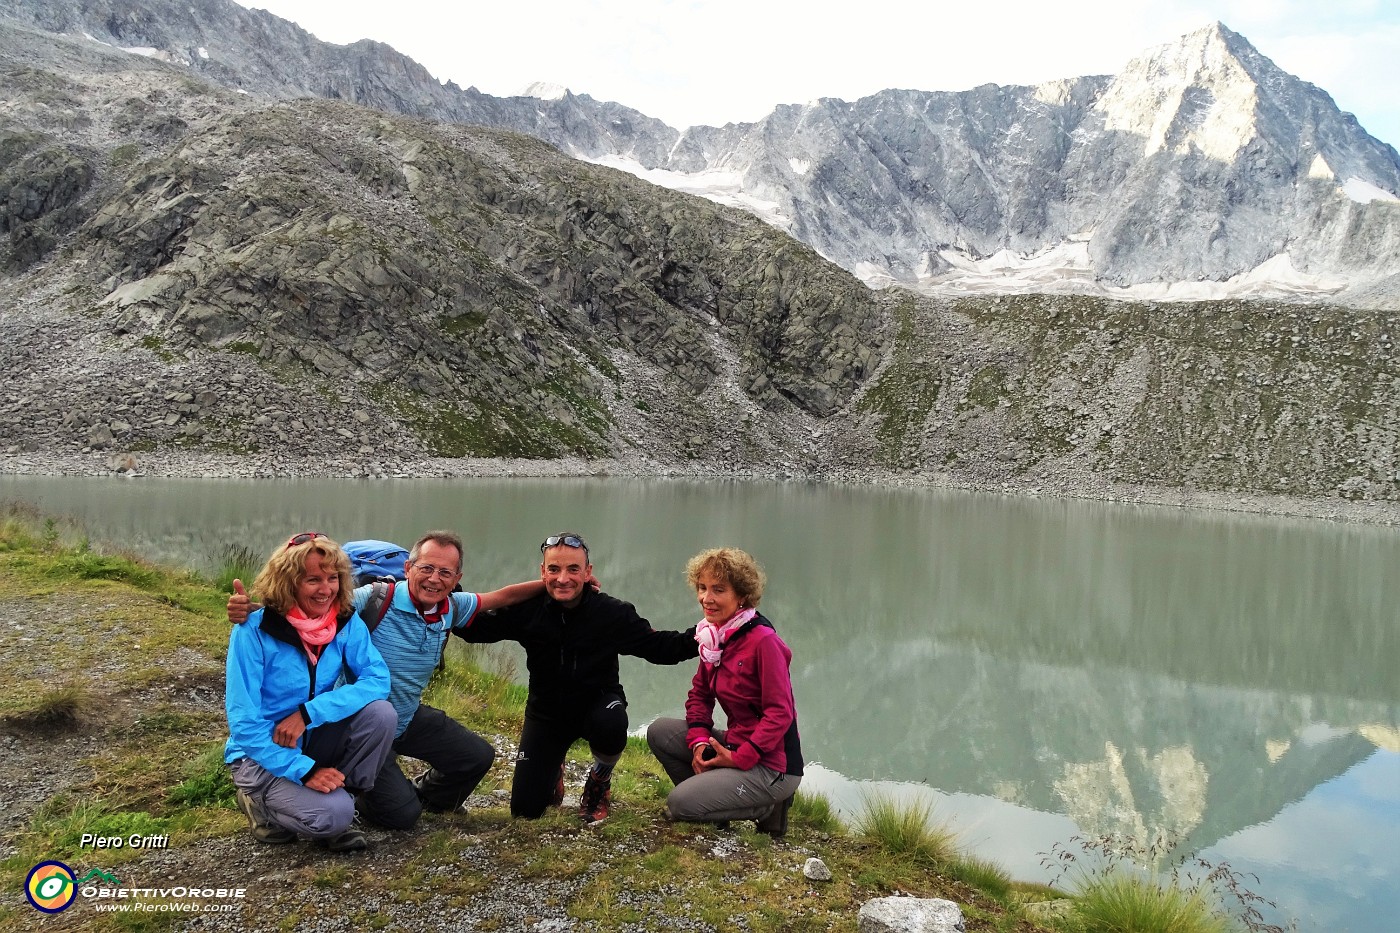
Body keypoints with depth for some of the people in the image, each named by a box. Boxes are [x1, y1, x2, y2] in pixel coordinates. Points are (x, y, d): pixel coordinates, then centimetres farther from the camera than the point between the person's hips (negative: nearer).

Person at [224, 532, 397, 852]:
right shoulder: (253, 631, -20)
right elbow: (243, 721, -20)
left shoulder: (346, 622, -9)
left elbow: (378, 678, -19)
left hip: (313, 741, 4)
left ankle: (341, 799, -2)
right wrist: (304, 770, -27)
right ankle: (260, 800, 5)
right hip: (264, 753, -4)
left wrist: (309, 712, -29)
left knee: (380, 711, -24)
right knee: (332, 814, -27)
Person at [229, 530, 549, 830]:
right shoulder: (376, 600, -27)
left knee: (478, 756, 8)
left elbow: (504, 596, 2)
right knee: (401, 815, -10)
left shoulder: (453, 608, -7)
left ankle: (423, 794, 36)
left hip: (410, 718, 7)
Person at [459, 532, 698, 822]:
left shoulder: (613, 613, -17)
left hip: (597, 702, -1)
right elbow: (475, 628, -8)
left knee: (609, 725, -39)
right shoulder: (527, 608, -15)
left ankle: (600, 780, -2)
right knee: (524, 810, -3)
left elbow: (659, 646, -13)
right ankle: (553, 771, 36)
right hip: (546, 711, 2)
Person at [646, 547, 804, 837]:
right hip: (734, 745, 8)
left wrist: (739, 758, -22)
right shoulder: (713, 637, 5)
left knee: (680, 804, -14)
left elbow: (780, 713, -20)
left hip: (773, 765, -8)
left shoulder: (763, 641, -20)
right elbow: (700, 694, 12)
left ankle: (768, 807, 2)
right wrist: (699, 742, -5)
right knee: (659, 732, 2)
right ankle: (708, 793, 8)